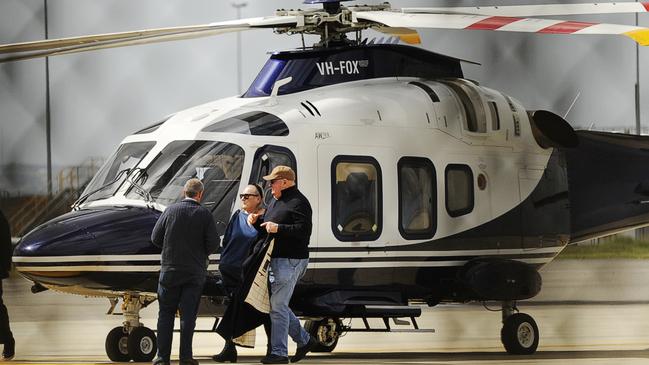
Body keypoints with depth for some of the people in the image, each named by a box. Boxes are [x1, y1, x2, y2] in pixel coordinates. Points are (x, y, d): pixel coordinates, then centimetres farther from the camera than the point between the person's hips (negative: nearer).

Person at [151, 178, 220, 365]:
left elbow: (155, 238, 0)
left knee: (165, 314, 8)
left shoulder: (171, 210, -3)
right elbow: (213, 244, -8)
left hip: (170, 270, 1)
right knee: (188, 315, 4)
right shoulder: (204, 214, -6)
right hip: (195, 273, -1)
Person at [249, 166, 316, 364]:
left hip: (290, 261, -10)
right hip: (276, 259, 10)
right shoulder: (277, 201, 19)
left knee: (278, 305, -9)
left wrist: (278, 228, -26)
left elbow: (304, 230, -23)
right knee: (278, 304, 13)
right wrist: (257, 220, 9)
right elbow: (269, 225, 30)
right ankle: (304, 340, 24)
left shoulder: (298, 203, -13)